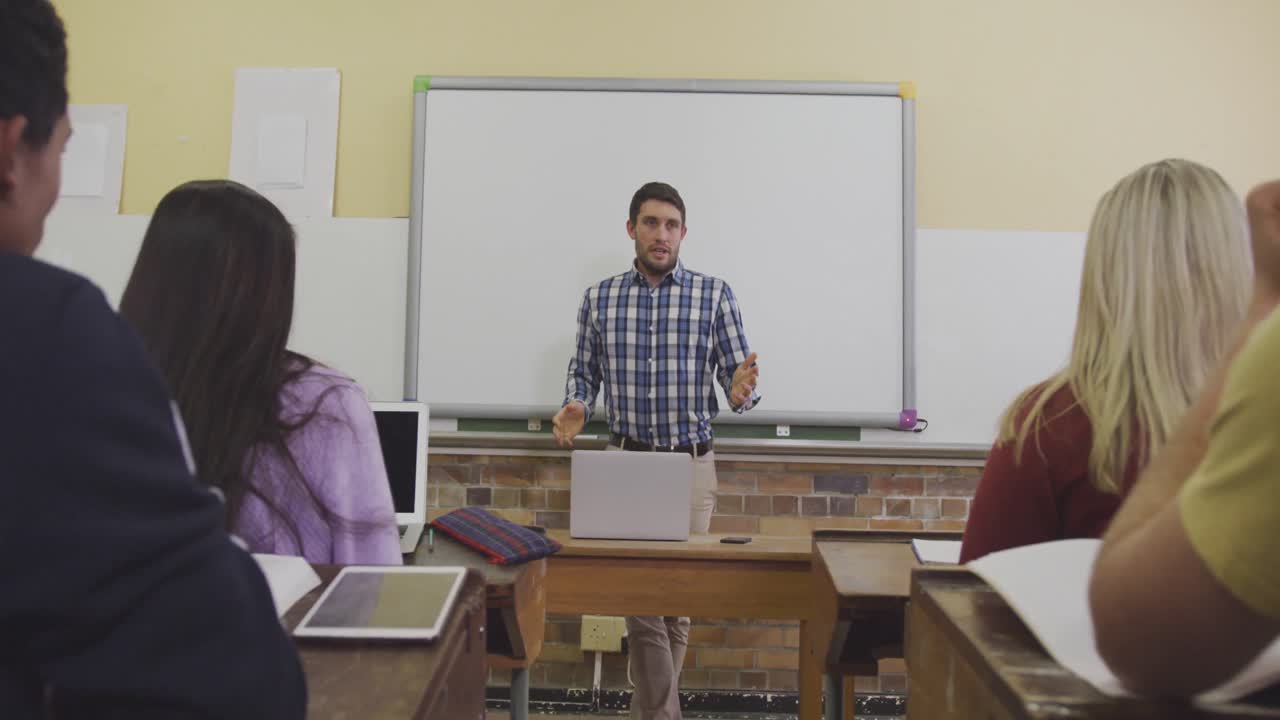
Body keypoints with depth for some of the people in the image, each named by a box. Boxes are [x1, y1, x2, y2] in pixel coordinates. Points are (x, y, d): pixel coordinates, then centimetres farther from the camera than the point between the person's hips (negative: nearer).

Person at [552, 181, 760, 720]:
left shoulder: (714, 294, -2)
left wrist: (741, 392, -26)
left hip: (691, 463, 0)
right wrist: (576, 408, -13)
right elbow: (583, 372, 9)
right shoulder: (599, 298, 4)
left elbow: (738, 378, -3)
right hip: (625, 461, 1)